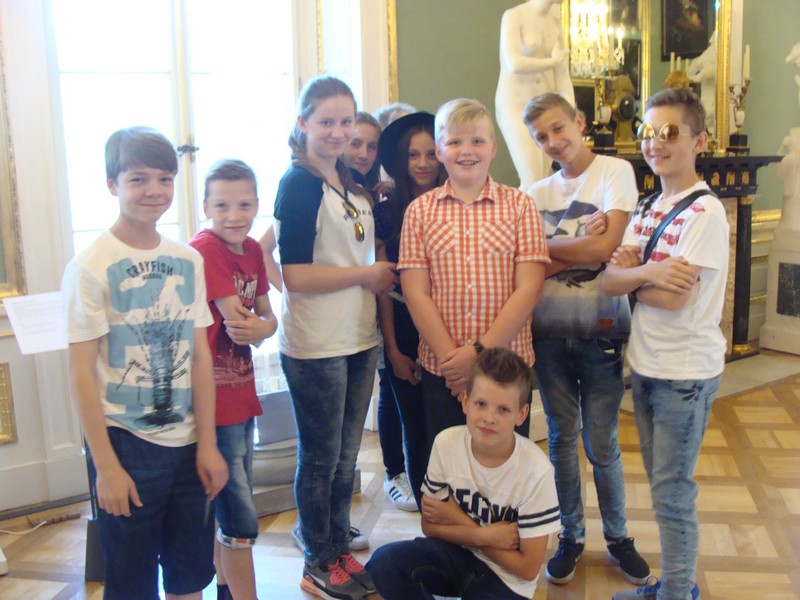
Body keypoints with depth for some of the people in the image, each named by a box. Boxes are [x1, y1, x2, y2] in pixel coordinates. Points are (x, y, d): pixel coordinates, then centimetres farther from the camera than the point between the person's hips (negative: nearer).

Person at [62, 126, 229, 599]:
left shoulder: (188, 261, 2)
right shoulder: (90, 267, -12)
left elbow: (201, 356, 3)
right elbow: (83, 373, -11)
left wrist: (207, 444, 3)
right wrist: (105, 466, -11)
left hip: (187, 443, 4)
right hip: (126, 445, -4)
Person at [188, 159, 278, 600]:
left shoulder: (252, 249, 6)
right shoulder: (204, 249, -18)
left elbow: (268, 318, 5)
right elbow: (238, 324, -21)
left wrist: (257, 327, -15)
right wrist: (254, 322, -2)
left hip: (241, 394, 8)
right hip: (214, 399, -8)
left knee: (226, 510, 22)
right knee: (242, 521, -1)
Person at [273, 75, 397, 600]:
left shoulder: (354, 182, 10)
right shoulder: (299, 185, -12)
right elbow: (296, 275, -19)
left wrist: (383, 276, 3)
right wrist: (368, 274, -11)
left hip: (359, 339, 7)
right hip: (315, 347, -7)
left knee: (346, 456, 17)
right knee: (320, 459, 7)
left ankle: (340, 551, 33)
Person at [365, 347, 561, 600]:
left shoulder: (536, 472, -22)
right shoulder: (447, 443, -13)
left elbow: (528, 568, -13)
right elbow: (430, 525, -1)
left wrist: (459, 521, -13)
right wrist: (486, 535, -18)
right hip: (455, 554, 3)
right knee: (384, 562, -22)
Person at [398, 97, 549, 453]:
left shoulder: (518, 205, 2)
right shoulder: (420, 210, 4)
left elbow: (528, 288, -5)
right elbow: (415, 293, -2)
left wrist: (481, 351, -13)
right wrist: (451, 356, -11)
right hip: (441, 371, 1)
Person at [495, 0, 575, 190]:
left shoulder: (556, 23, 10)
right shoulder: (514, 16, -8)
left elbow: (563, 79, 8)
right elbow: (514, 64, -24)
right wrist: (552, 62, -9)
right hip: (514, 104, -6)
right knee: (533, 182, -16)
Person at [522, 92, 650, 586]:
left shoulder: (616, 171, -4)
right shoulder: (538, 193, 7)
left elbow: (608, 248, -16)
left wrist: (550, 247, -7)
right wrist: (581, 247, -13)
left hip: (601, 328, -3)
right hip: (550, 329, 3)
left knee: (602, 444, 7)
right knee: (562, 438, 13)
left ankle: (618, 535, 29)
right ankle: (571, 535, 30)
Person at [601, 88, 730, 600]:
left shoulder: (705, 212, -15)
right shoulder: (648, 209, 9)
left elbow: (676, 298, -23)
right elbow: (609, 281, 0)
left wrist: (631, 276, -7)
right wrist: (648, 273, -19)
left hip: (686, 372, -8)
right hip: (646, 365, 8)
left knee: (672, 494, 3)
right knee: (663, 487, 18)